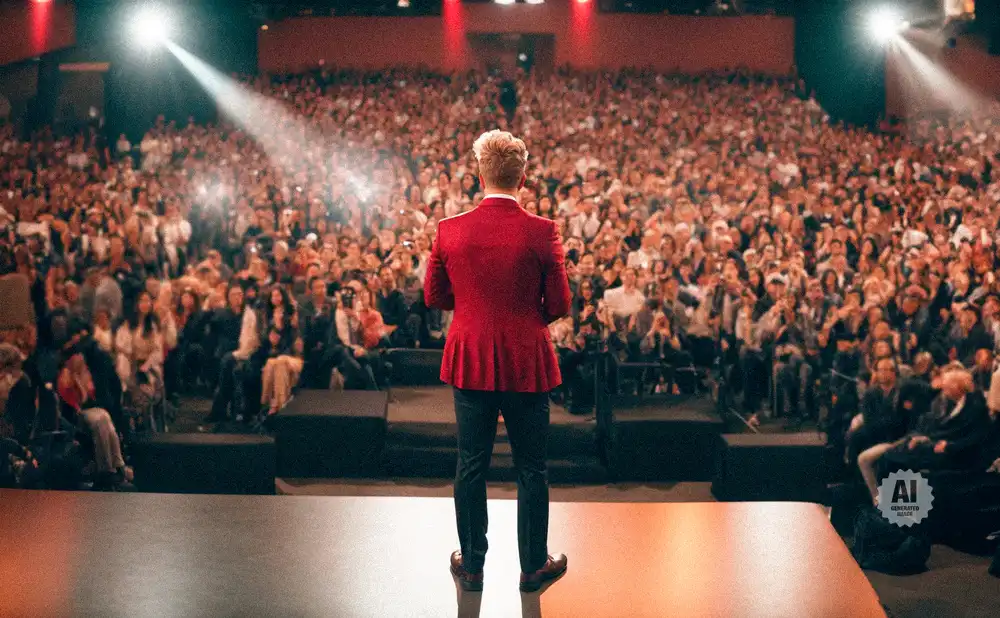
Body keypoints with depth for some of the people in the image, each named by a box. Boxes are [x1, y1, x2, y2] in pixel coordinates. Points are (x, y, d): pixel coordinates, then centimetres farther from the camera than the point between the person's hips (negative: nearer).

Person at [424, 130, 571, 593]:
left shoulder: (450, 230, -6)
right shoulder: (542, 232, -12)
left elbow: (435, 297, 4)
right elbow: (559, 305, -7)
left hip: (470, 362, 2)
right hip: (526, 364, -2)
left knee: (471, 466, 12)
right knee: (531, 468, 10)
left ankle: (472, 565, 21)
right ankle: (534, 567, 20)